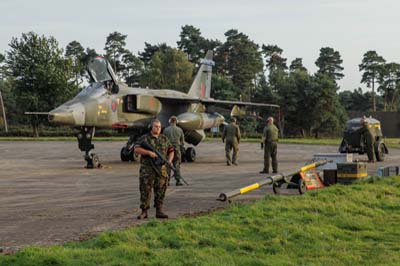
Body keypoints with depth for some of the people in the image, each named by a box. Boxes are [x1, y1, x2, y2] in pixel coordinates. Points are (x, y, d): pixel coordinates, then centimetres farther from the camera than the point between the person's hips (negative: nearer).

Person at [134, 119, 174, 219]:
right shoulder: (144, 138, 1)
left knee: (160, 190, 4)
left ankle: (159, 211, 11)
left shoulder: (164, 139, 13)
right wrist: (149, 152, -20)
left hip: (161, 169, 3)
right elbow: (136, 149, -10)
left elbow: (171, 150, 20)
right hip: (147, 169, -3)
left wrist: (169, 161, 3)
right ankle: (144, 212, 3)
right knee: (145, 190, -3)